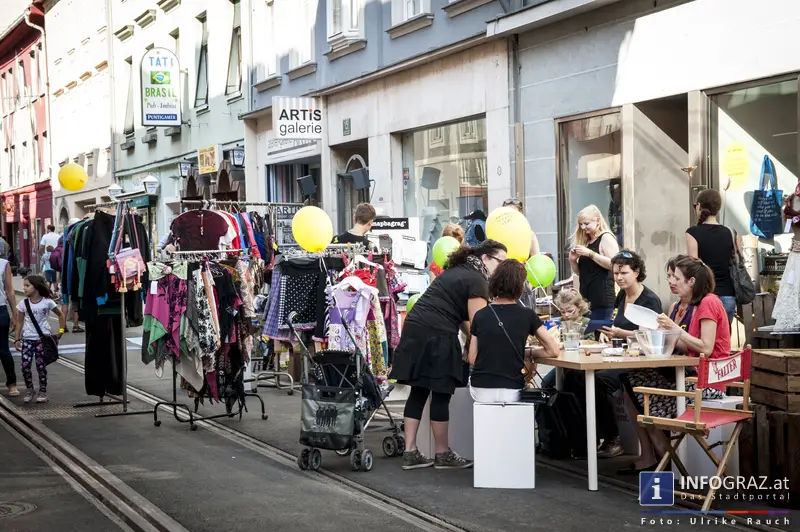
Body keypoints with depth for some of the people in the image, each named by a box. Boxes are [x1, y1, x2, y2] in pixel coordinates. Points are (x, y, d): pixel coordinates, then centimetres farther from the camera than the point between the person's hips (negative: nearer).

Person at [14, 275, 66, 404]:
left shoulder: (47, 302, -7)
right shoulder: (23, 303, -2)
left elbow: (61, 315, 6)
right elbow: (19, 322, 5)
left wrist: (61, 331, 1)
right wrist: (17, 339, 1)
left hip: (43, 338, -2)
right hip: (27, 339, 2)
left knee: (41, 365, 1)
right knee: (25, 365, -4)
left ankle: (43, 391, 13)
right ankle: (30, 390, 14)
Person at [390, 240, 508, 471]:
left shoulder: (457, 270, 23)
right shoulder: (477, 280, -6)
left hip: (415, 328, 9)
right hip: (436, 335, -9)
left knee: (418, 392, 10)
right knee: (441, 395, 2)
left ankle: (410, 453, 12)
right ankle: (443, 455, 12)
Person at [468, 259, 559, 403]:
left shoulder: (480, 315, 3)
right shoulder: (527, 315, -2)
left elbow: (472, 359, 6)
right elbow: (553, 351, -1)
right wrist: (527, 352, 12)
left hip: (480, 391, 2)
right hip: (511, 391, -2)